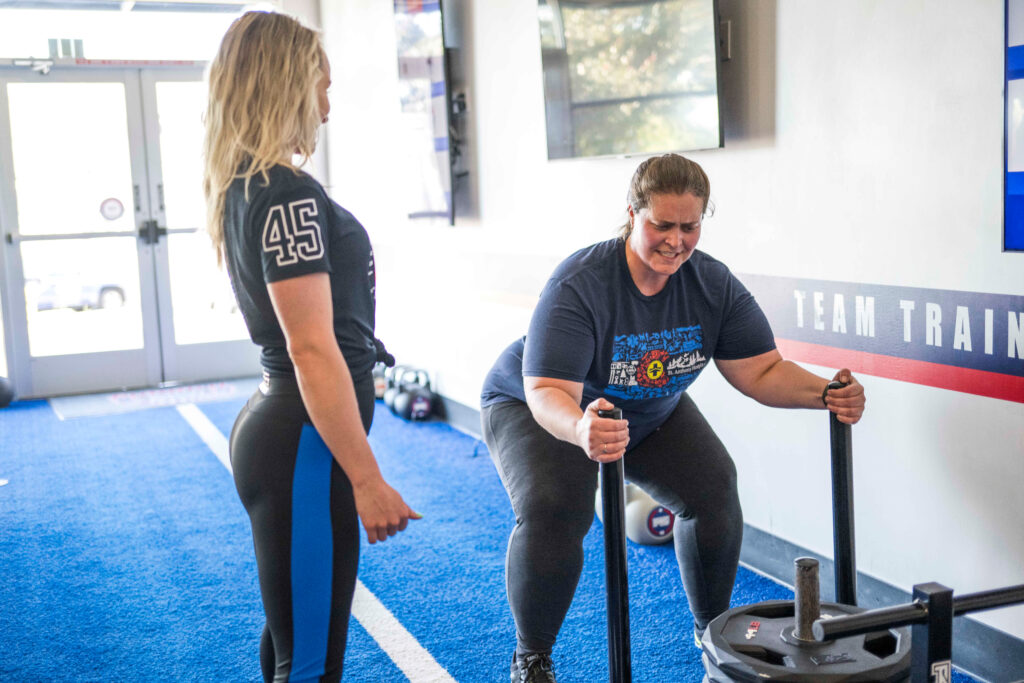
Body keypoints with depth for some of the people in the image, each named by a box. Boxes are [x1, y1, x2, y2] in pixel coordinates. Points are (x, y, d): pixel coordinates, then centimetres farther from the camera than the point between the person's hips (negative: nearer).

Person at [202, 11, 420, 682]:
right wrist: (368, 480, -19)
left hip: (274, 421, 10)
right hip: (303, 444, -10)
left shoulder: (242, 188, 12)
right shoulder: (290, 195, -18)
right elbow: (314, 350, -21)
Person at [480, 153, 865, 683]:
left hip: (651, 412, 5)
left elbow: (761, 371, -15)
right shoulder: (579, 285, -33)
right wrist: (580, 431, -63)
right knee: (552, 511, -28)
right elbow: (549, 391, -40)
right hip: (535, 408, -4)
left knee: (712, 489, -12)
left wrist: (825, 394, -34)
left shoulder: (713, 284, -17)